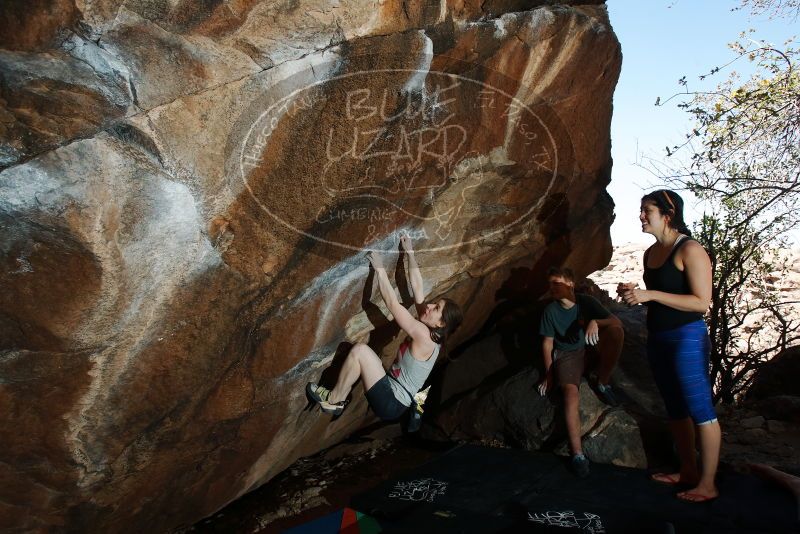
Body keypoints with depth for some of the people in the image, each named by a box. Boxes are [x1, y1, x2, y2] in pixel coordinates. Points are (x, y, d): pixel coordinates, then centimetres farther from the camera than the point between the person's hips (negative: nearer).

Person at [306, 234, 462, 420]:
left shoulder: (424, 336, -21)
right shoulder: (430, 334, 3)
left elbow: (392, 304, -22)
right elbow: (417, 288, 5)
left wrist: (379, 268, -16)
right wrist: (410, 253, 7)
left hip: (391, 404, -9)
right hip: (393, 393, 9)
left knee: (360, 350, -17)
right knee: (361, 353, 9)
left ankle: (333, 399, 0)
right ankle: (339, 398, 11)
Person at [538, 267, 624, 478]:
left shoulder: (586, 302, -9)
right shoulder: (550, 311, -8)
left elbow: (617, 322, -17)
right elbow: (547, 343, -1)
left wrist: (595, 322, -36)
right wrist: (549, 375, -2)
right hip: (566, 355, -1)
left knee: (616, 331, -27)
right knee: (571, 393, -30)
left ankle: (603, 383, -11)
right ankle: (577, 454, -25)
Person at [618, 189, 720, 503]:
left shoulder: (689, 250, -14)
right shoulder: (651, 252, 11)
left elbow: (701, 303, -19)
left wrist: (650, 294, -23)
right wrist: (633, 293, 1)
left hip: (687, 338, -9)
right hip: (657, 338, 9)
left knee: (699, 409, -2)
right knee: (675, 409, 16)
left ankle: (707, 484, 8)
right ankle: (688, 472, 29)